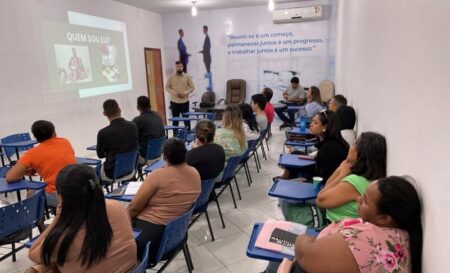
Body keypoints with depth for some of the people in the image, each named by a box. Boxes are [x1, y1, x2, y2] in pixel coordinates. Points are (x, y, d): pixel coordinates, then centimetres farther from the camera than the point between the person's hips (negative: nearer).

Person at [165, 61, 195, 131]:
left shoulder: (187, 77, 1)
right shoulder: (171, 77, 2)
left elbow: (192, 87, 1)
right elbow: (167, 87, 3)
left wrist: (185, 93, -15)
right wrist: (174, 93, -13)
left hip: (185, 101, -1)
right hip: (174, 102, 1)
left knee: (186, 118, 3)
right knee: (175, 119, 8)